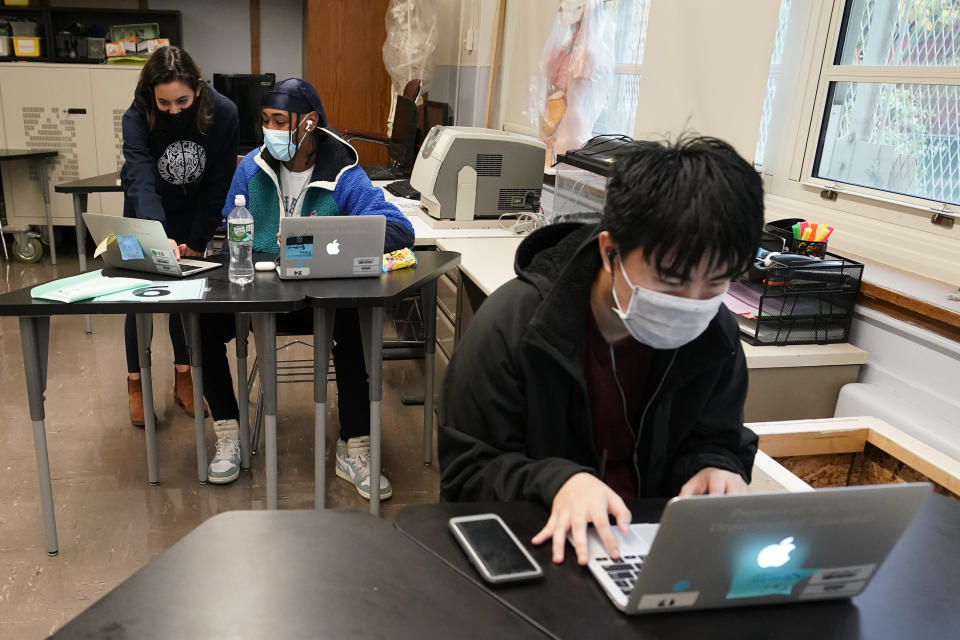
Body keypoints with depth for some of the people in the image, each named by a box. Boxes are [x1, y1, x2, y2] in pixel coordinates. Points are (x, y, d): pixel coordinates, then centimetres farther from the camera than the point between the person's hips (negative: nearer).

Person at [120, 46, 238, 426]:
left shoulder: (223, 114, -25)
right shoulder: (137, 118, -29)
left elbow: (218, 184, -18)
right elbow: (141, 181, -41)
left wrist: (197, 242, -17)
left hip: (193, 212, 1)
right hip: (145, 215, -1)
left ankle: (183, 377, 18)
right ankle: (136, 383, 14)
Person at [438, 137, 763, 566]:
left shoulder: (714, 334, -6)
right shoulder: (513, 325, -19)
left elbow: (715, 440, 8)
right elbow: (466, 471, -13)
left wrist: (716, 468, -15)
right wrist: (558, 480, -30)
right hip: (544, 542, -3)